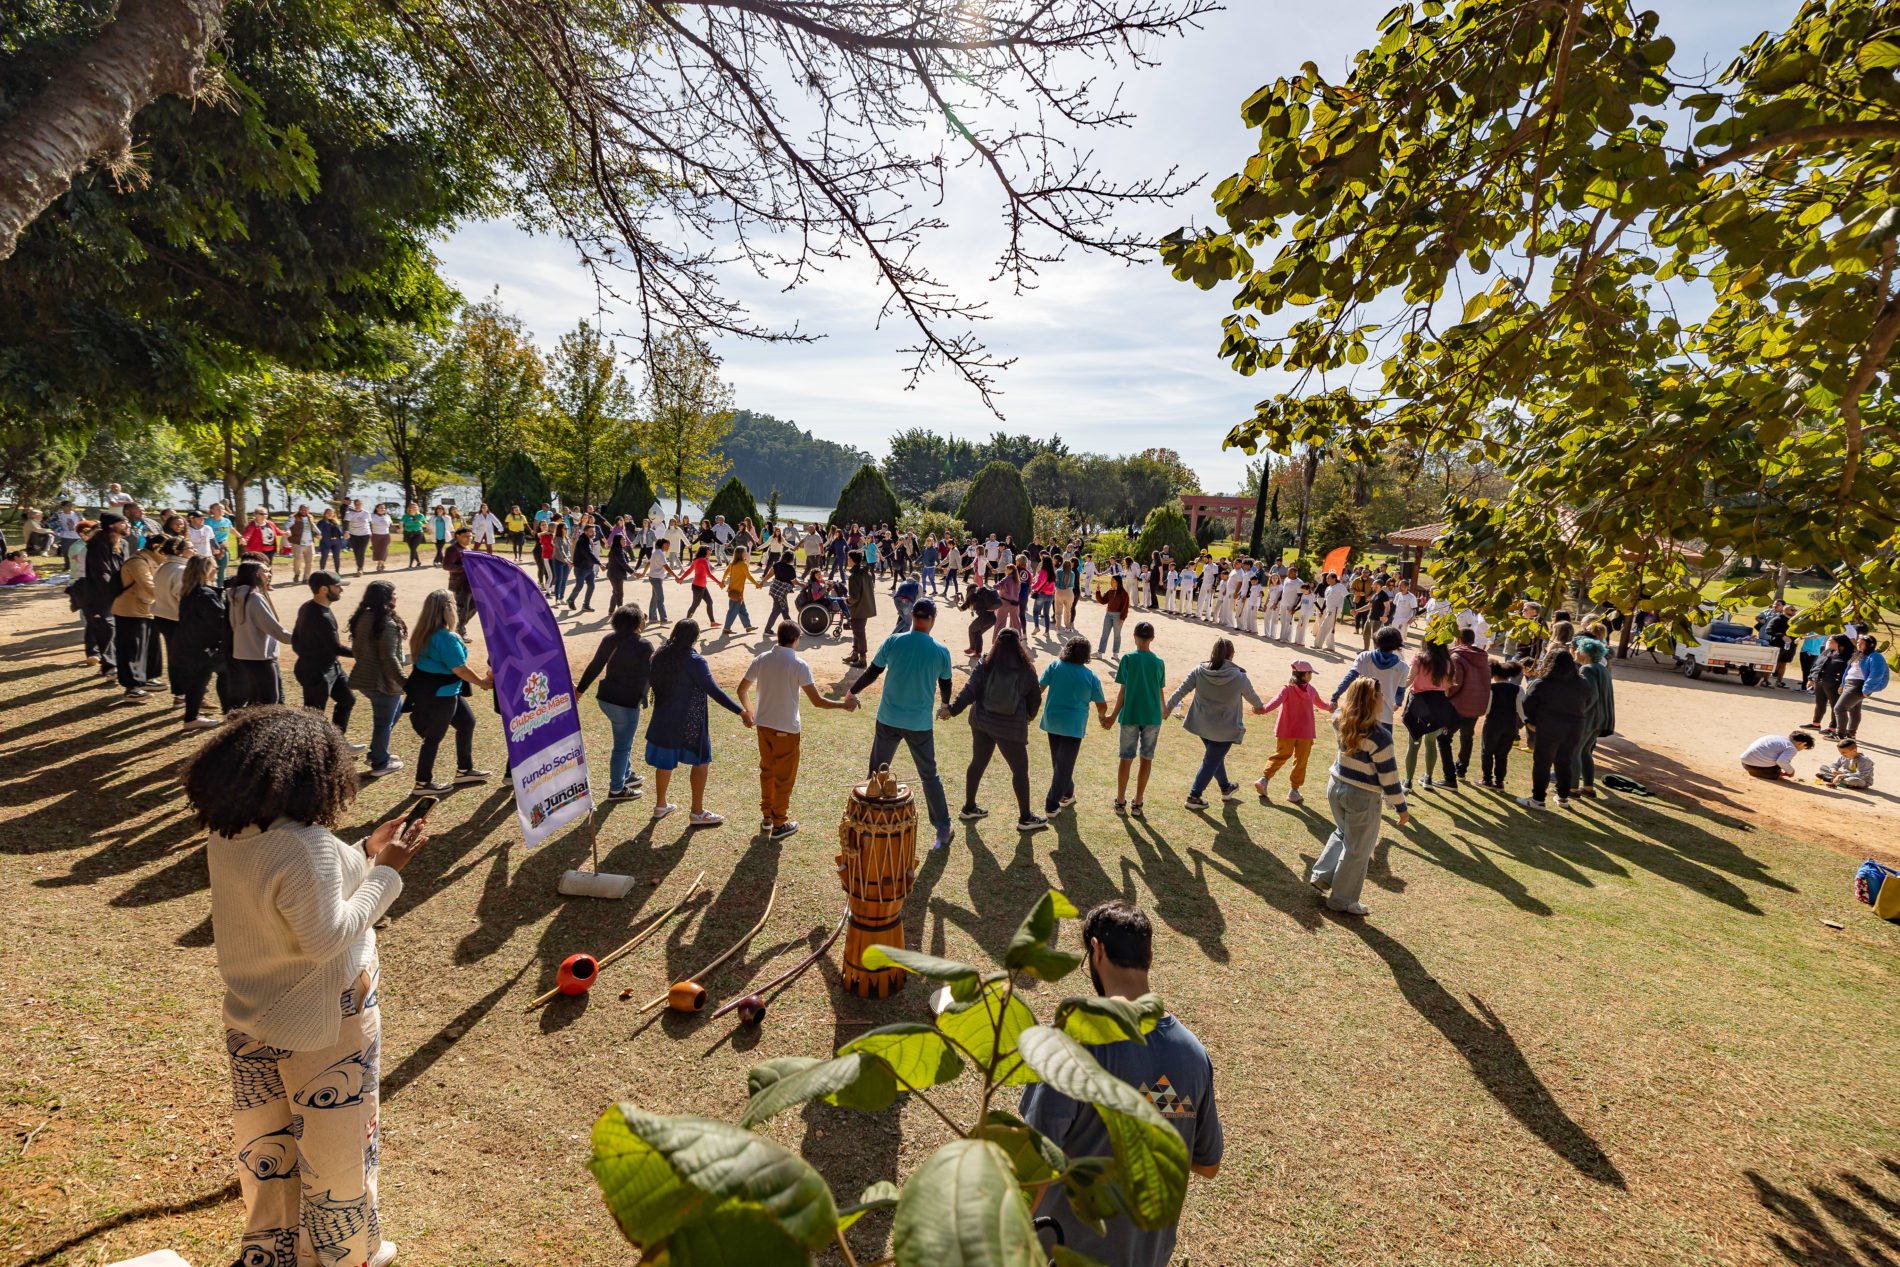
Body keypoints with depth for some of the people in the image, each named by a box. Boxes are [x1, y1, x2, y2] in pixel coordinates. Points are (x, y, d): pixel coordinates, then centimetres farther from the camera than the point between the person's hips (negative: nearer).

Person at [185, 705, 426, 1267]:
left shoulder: (225, 834, -4)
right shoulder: (304, 846, -32)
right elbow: (326, 937, -26)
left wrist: (366, 854, 2)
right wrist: (384, 871, -20)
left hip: (251, 1016, 8)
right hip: (319, 1024, -8)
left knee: (266, 1138, 25)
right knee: (334, 1144, 14)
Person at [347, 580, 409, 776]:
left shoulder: (361, 618, 5)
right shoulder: (388, 624, -22)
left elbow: (356, 650, 15)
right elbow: (389, 658, -24)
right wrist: (404, 681, -21)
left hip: (363, 678, 9)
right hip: (383, 681, -9)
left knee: (397, 707, 27)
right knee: (383, 722, 6)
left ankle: (377, 752, 33)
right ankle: (380, 764, 20)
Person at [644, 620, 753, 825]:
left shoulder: (659, 656, 1)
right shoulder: (695, 661, -20)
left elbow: (649, 679, 16)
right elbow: (713, 691, -24)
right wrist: (741, 711, -25)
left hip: (663, 717, 7)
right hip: (688, 721, -7)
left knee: (665, 759, 19)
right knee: (701, 761, 6)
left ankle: (660, 805, 32)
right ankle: (697, 812, 10)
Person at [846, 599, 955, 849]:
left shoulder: (893, 642, -8)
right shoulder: (941, 651, -6)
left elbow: (871, 673, 1)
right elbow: (945, 686, 8)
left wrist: (852, 692, 19)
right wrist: (946, 706, 30)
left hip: (888, 720, 0)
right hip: (921, 723, 0)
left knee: (877, 771, 16)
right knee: (929, 775, 12)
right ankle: (943, 830, 17)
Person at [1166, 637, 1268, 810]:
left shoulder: (1199, 671, -10)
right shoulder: (1239, 678, -14)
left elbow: (1181, 690, -9)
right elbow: (1251, 696, 5)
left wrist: (1168, 707, 1)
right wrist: (1259, 707, 26)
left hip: (1202, 724, 4)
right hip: (1224, 729, -4)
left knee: (1216, 757, 24)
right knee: (1211, 762, 6)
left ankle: (1226, 788, 43)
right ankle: (1194, 796, 7)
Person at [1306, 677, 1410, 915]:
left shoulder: (1340, 720, -7)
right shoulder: (1379, 736, -24)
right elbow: (1389, 777, -17)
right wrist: (1401, 808, -6)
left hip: (1335, 787, 7)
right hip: (1362, 797, -6)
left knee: (1343, 833, 31)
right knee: (1357, 850, 11)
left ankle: (1322, 875, 28)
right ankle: (1342, 900, 23)